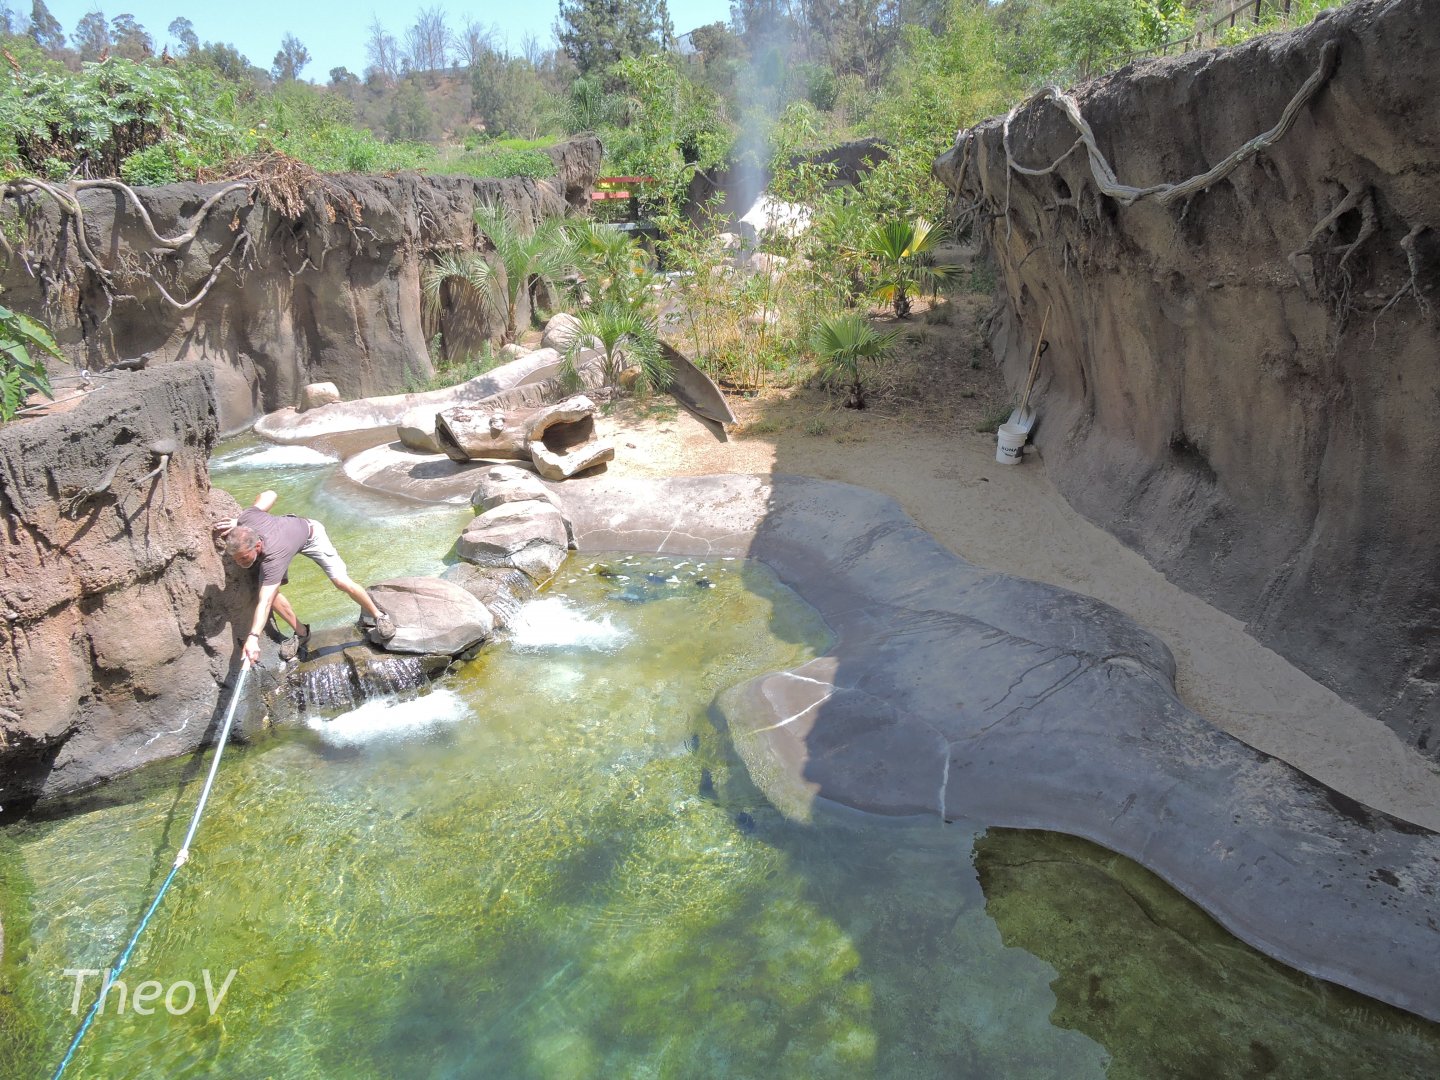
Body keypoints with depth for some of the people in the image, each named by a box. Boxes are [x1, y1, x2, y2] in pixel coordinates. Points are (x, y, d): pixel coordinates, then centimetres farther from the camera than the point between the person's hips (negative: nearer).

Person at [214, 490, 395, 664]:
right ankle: (301, 632, 7)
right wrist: (237, 523, -17)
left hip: (309, 533, -6)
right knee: (270, 591, -12)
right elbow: (270, 494, -16)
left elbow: (265, 602, -54)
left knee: (341, 581, -15)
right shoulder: (246, 518, -36)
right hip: (284, 529, 6)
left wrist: (253, 637, -64)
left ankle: (379, 616, 8)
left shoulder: (273, 556, -49)